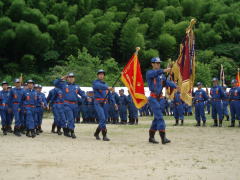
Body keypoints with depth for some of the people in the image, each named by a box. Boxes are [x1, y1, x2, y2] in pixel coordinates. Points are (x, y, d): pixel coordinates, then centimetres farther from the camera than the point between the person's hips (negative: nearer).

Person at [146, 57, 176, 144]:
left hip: (159, 98, 7)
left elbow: (167, 82, 3)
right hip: (153, 98, -7)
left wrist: (176, 86, -14)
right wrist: (164, 70, -41)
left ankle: (151, 137, 21)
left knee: (157, 118, 11)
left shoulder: (161, 75, 17)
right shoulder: (149, 73, -3)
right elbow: (154, 73, -27)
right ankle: (163, 138, -18)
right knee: (159, 117, -14)